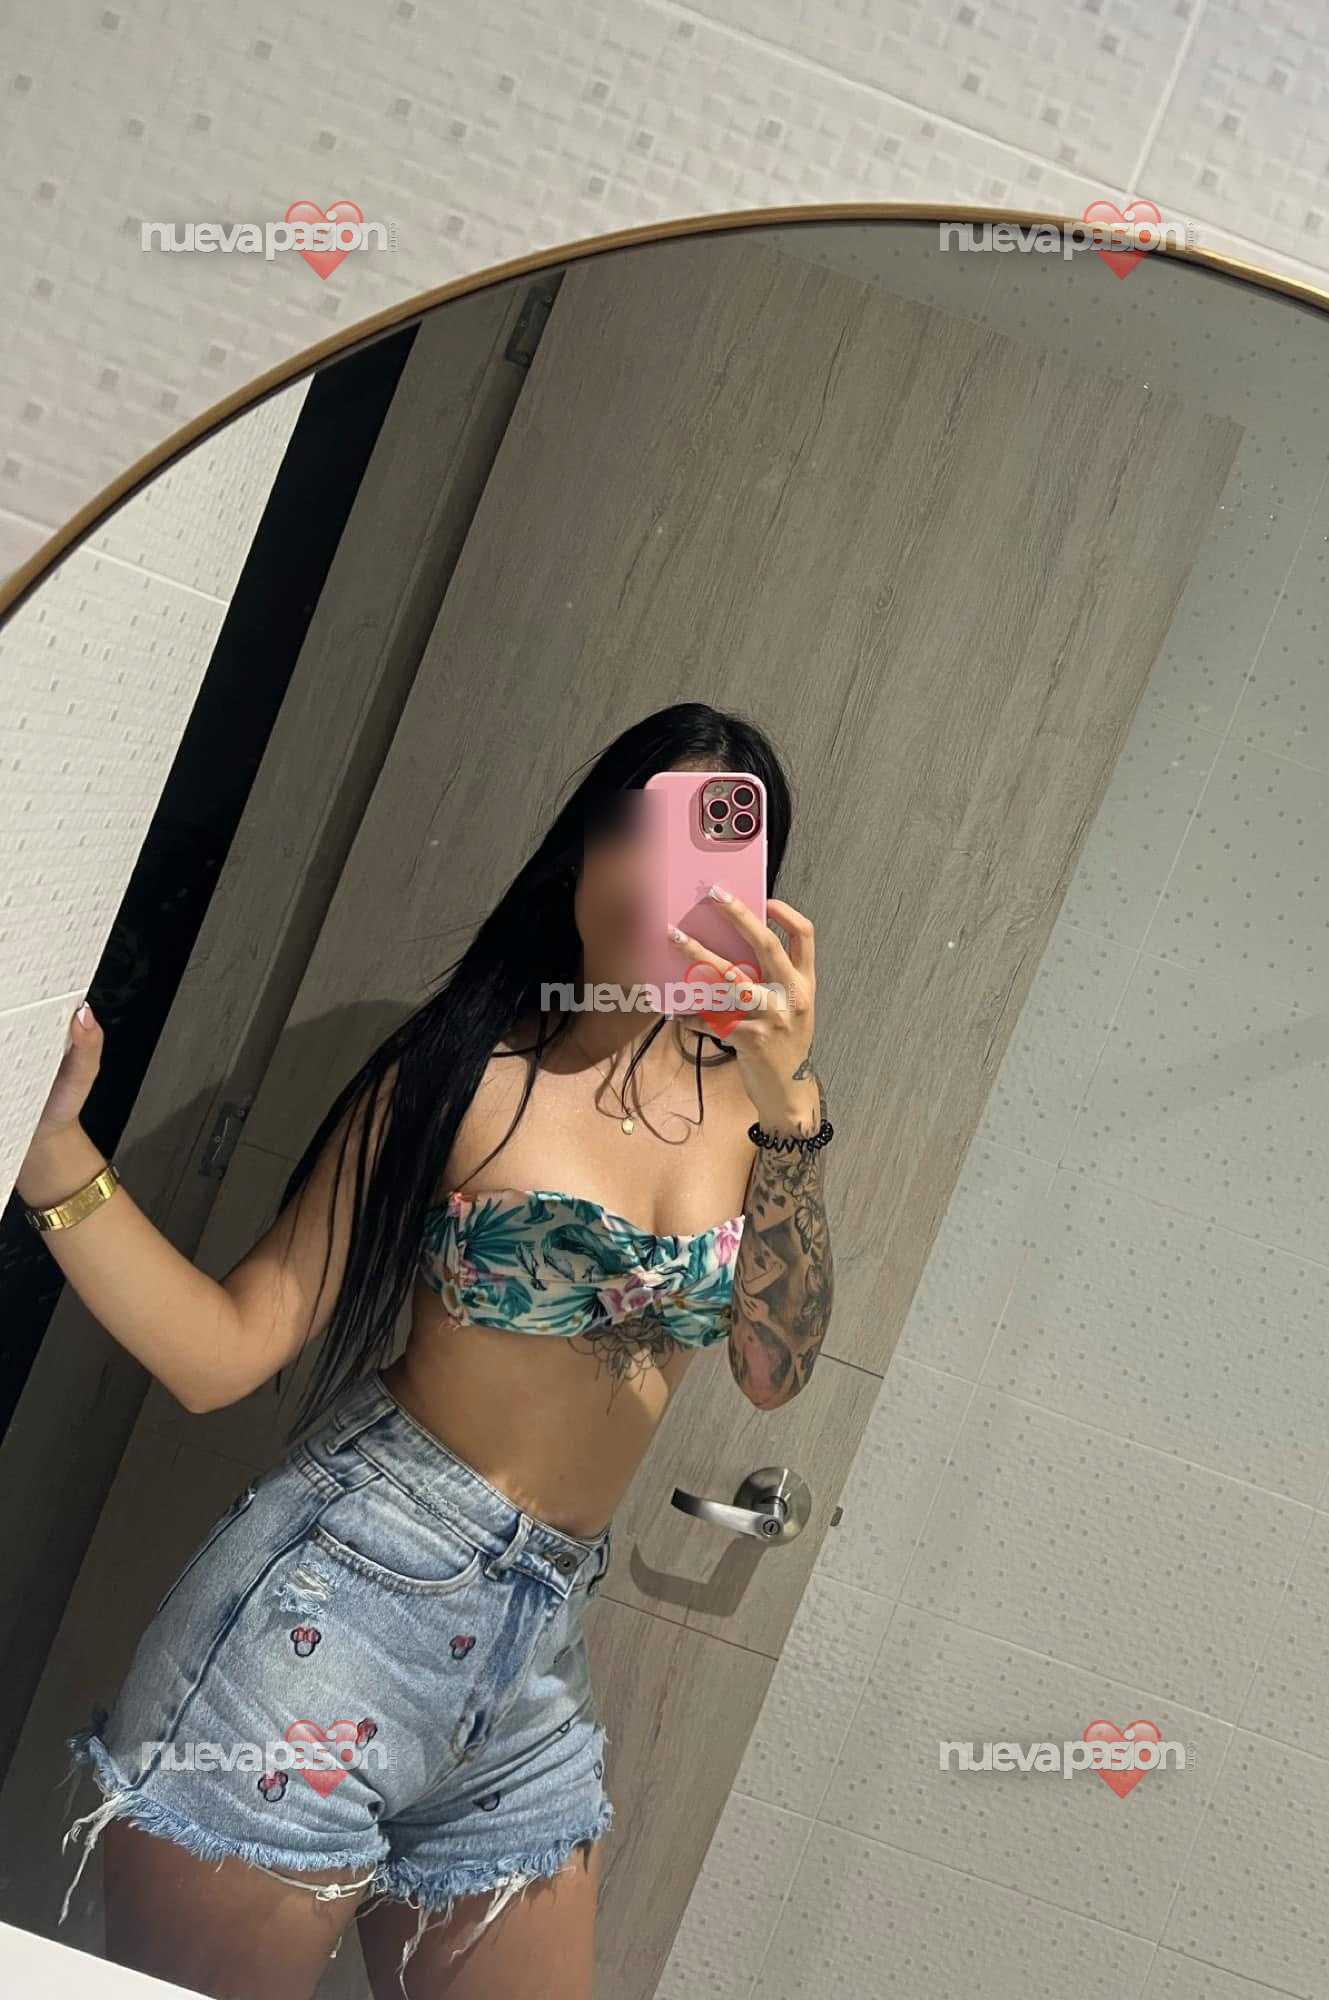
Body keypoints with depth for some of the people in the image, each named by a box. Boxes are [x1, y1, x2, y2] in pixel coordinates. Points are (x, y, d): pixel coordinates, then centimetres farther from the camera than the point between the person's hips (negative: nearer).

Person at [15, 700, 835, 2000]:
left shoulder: (749, 1092, 2)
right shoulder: (464, 1070, -8)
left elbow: (774, 1372, -11)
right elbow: (225, 1352, -9)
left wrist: (787, 1104, -25)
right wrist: (54, 1149, -23)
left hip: (538, 1650, 4)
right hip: (340, 1595, -4)